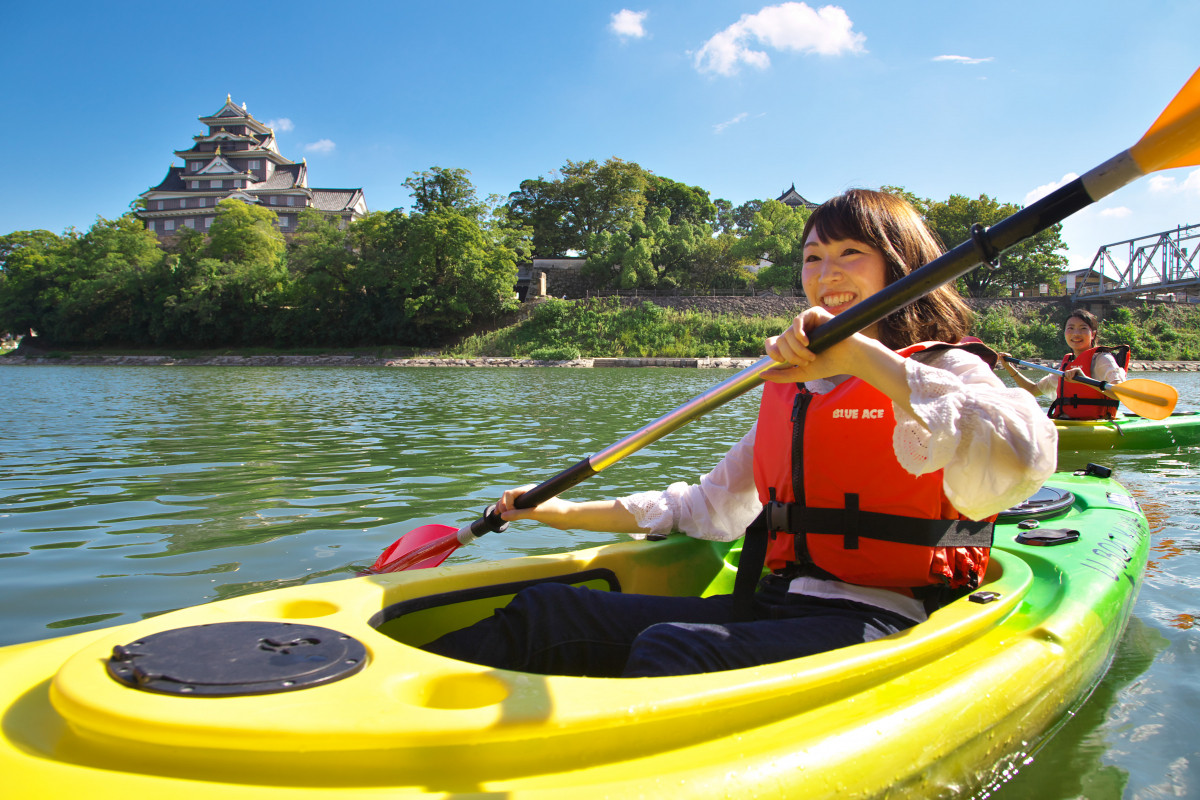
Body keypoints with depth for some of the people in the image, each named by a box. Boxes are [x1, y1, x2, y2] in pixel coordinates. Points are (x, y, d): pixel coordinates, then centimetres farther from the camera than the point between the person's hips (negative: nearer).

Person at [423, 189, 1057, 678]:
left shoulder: (945, 371, -2)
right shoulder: (790, 389, 20)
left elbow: (1020, 458, -26)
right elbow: (712, 506, 24)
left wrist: (864, 357, -29)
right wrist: (567, 513, 21)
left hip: (880, 623, -6)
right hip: (772, 604, 6)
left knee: (670, 651, -35)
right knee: (546, 612, -10)